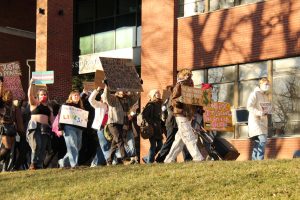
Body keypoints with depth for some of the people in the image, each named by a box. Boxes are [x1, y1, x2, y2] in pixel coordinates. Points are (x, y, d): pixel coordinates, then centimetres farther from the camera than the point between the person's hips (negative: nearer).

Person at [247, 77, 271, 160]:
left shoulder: (265, 95, 15)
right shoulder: (255, 94, -11)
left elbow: (269, 105, 26)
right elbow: (249, 107, -18)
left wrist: (268, 111, 2)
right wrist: (260, 113, -24)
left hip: (263, 121, 9)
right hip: (255, 120, -9)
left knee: (257, 141, 11)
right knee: (262, 140, -19)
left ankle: (254, 159, 16)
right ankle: (260, 159, -18)